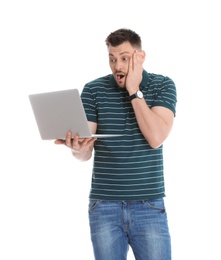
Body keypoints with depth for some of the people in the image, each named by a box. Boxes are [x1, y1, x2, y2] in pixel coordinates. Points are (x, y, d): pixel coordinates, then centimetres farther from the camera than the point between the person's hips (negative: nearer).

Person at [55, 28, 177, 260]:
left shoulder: (163, 86, -1)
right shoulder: (93, 90, 1)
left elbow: (156, 138, -15)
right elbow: (87, 153, -4)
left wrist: (134, 92, -13)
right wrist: (77, 149, -28)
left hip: (149, 206, -1)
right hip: (104, 206, 1)